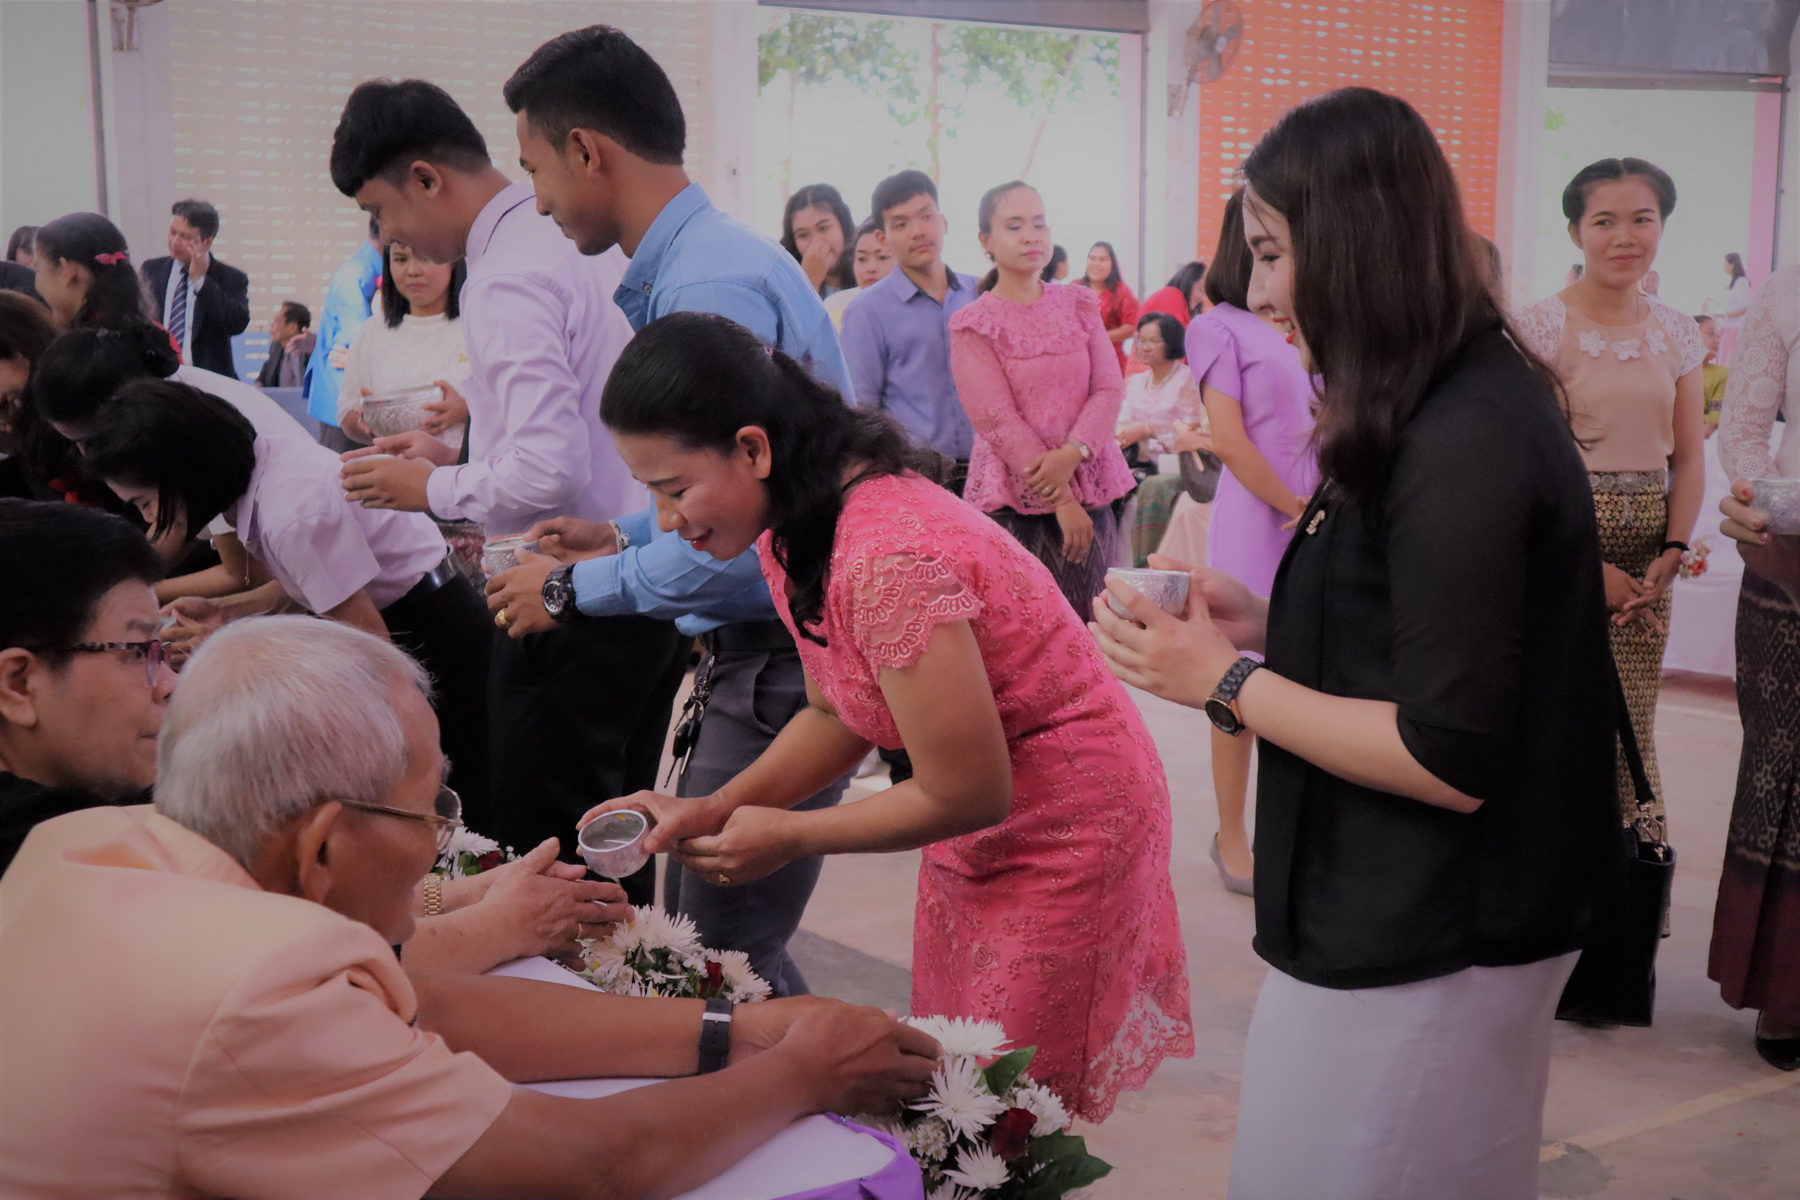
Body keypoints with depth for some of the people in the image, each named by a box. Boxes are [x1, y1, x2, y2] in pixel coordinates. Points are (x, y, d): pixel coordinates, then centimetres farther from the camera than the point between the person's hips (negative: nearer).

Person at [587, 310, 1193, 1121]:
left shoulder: (886, 560, -32)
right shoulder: (791, 526, -3)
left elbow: (967, 795, -24)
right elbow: (838, 716, 7)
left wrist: (788, 835, -13)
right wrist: (712, 810, -6)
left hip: (1061, 831, -8)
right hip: (977, 824, 8)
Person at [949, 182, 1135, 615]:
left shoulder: (1079, 305, 12)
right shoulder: (972, 325, -1)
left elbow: (1110, 389, 3)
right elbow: (996, 420, -8)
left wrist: (1071, 454, -16)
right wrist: (1060, 499, -14)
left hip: (1091, 489, 4)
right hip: (1014, 501, -4)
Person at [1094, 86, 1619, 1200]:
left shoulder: (1464, 446, -22)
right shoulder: (1475, 403, 8)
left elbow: (1450, 761, -23)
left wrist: (1225, 679, -16)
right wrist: (1272, 626, 3)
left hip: (1424, 953, -9)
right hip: (1421, 914, 9)